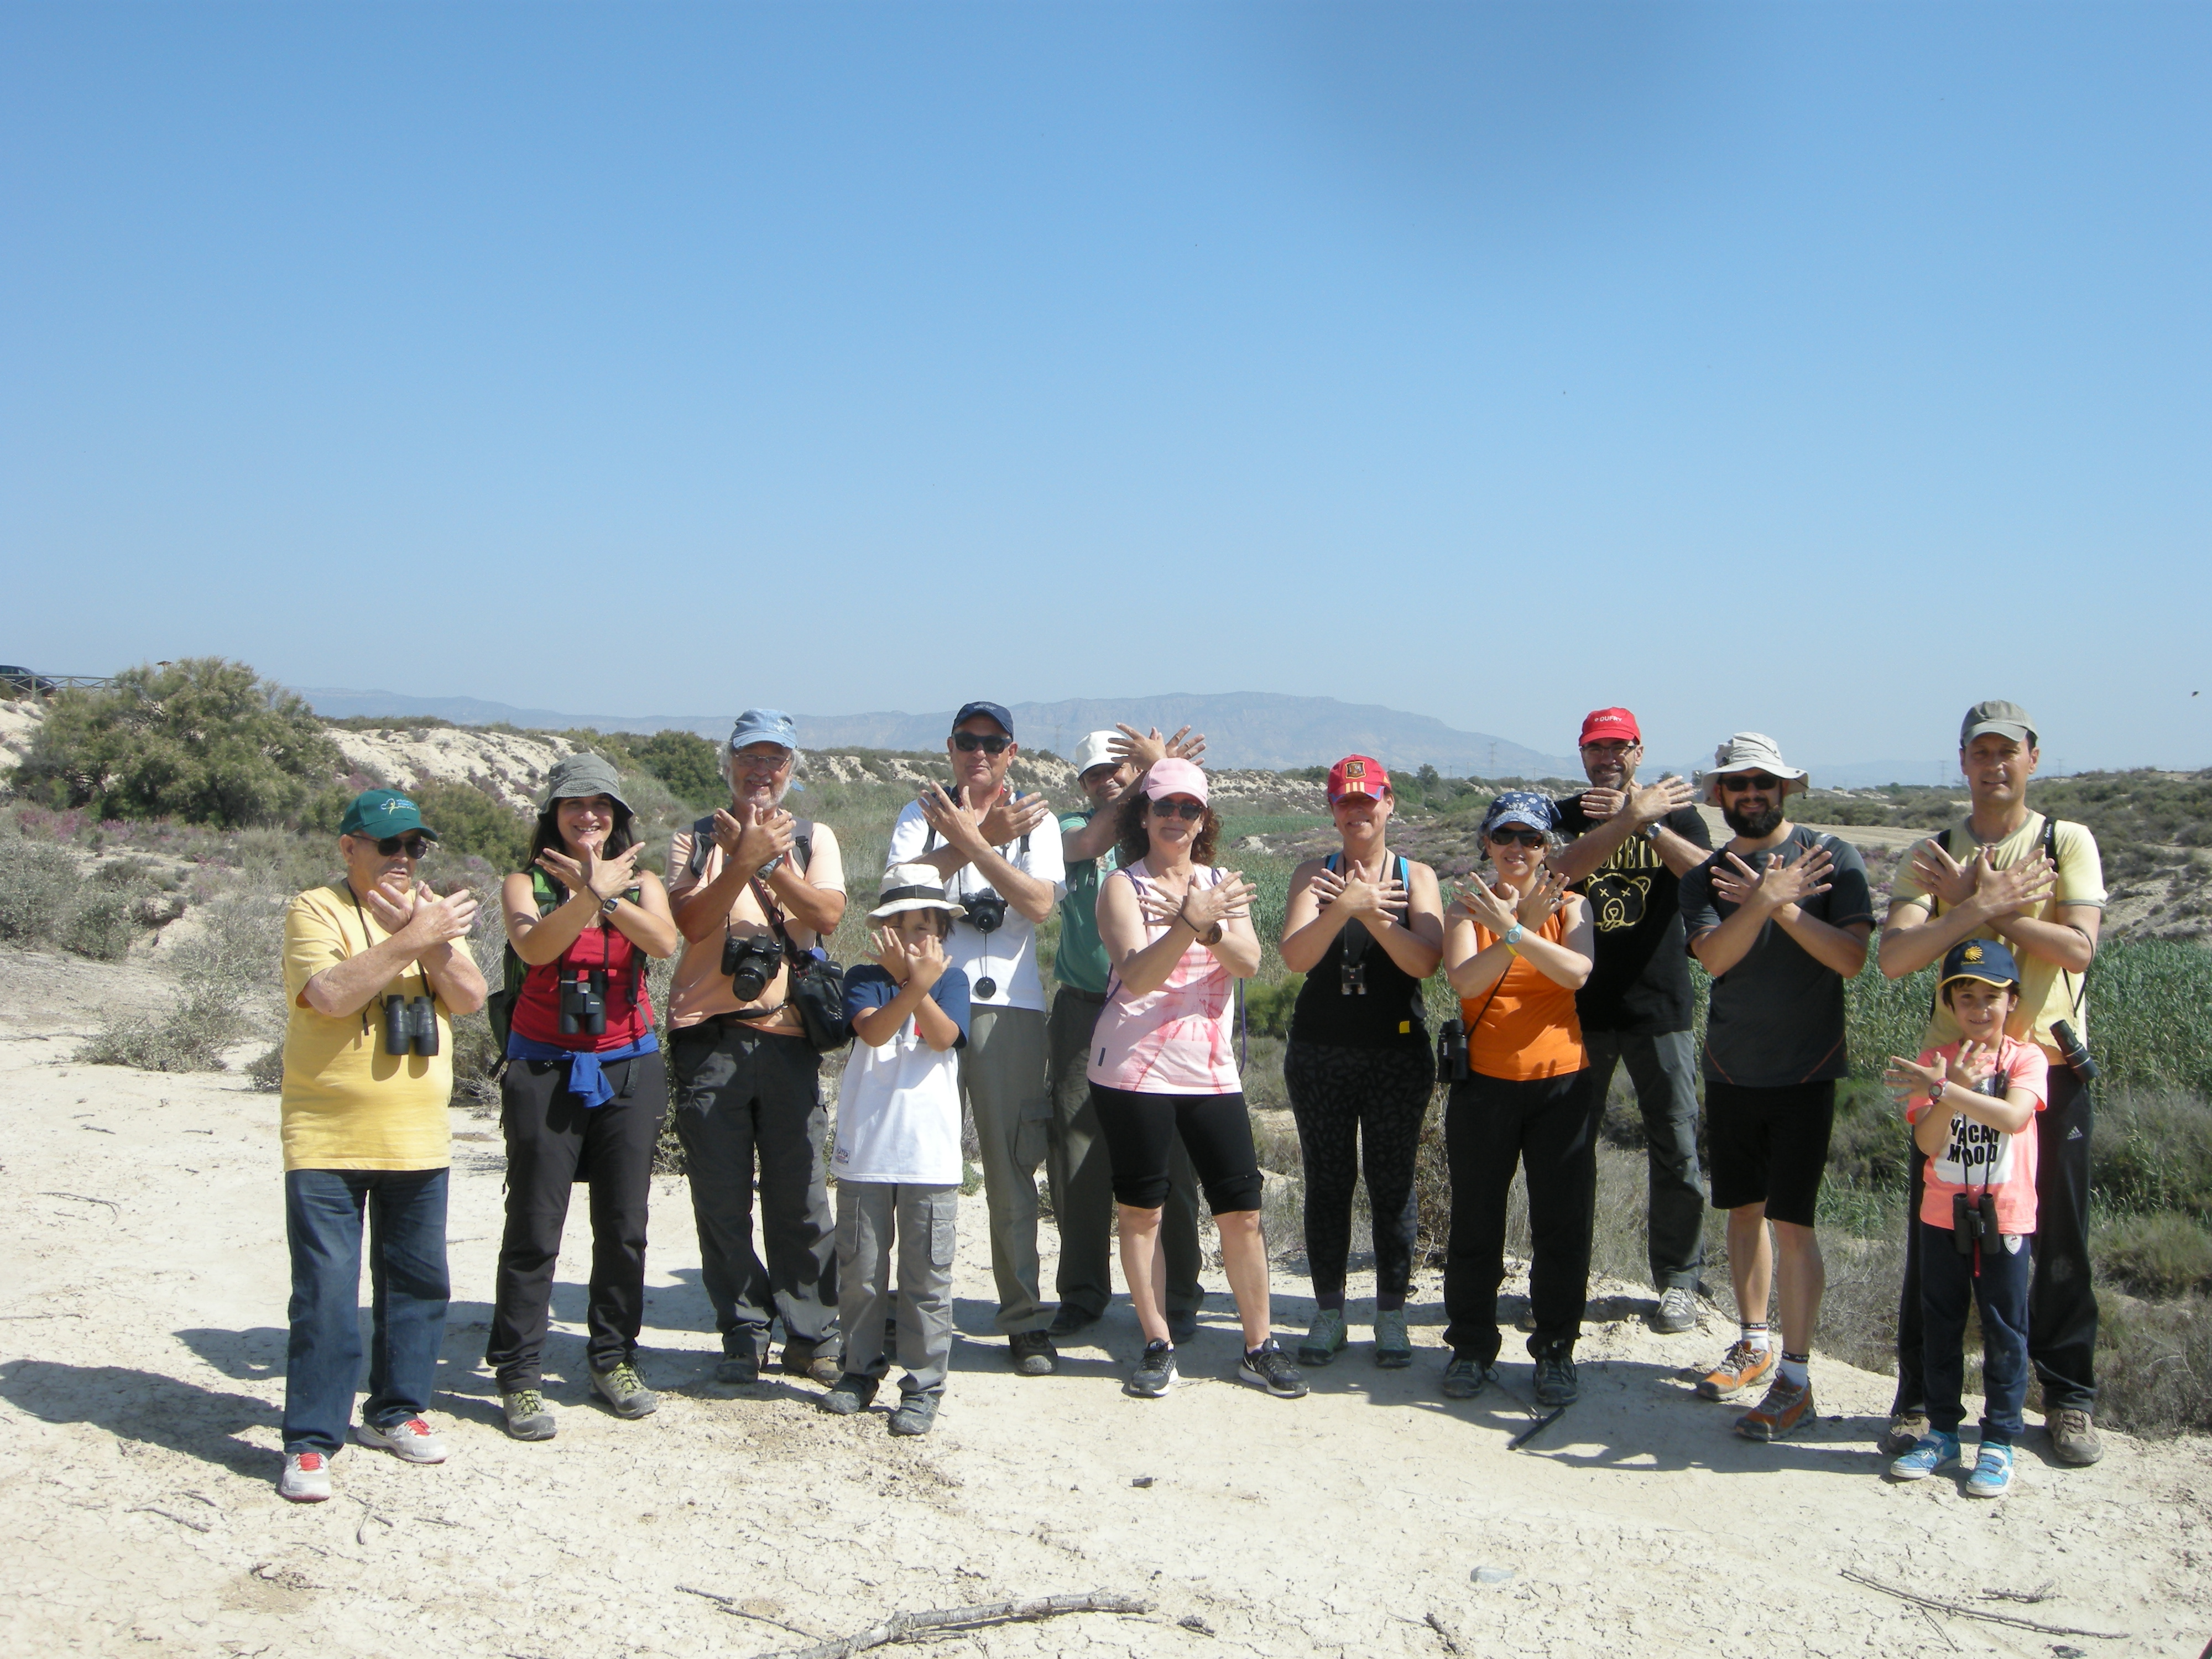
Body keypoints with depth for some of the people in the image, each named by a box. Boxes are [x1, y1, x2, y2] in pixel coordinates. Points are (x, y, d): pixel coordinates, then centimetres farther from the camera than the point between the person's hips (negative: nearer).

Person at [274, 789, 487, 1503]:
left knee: (418, 1282, 13)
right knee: (326, 1292, -5)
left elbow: (471, 997, -1)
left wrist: (432, 944, -16)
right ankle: (310, 1441, 4)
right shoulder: (316, 910, -5)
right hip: (328, 1143, -5)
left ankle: (395, 1410, 29)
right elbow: (329, 995, -22)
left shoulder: (433, 911, 11)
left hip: (419, 1143, 5)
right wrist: (408, 940, -22)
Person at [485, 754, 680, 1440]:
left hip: (629, 1068, 3)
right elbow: (535, 947, -20)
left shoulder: (641, 882, 7)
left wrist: (605, 894, -24)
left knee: (624, 1225, 6)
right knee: (534, 1228, -2)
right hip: (545, 1068, -2)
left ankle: (613, 1358, 20)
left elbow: (664, 941, -14)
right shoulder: (526, 883, 1)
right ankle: (520, 1375, 5)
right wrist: (590, 893, -30)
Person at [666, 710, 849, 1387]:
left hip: (789, 1032, 0)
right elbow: (692, 920, -7)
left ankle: (810, 1336, 12)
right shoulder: (695, 840, 10)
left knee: (801, 1196, 1)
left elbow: (829, 913, -5)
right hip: (709, 1034, 0)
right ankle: (743, 1336, 14)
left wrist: (769, 863, -16)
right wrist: (746, 858, -16)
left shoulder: (813, 838, 13)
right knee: (722, 1198, 2)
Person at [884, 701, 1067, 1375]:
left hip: (1009, 1004, 0)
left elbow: (1040, 902, -6)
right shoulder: (922, 814, 12)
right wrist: (984, 834, -11)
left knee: (1012, 1165, -2)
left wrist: (972, 842, -13)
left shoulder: (1036, 821, 11)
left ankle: (1025, 1319, 5)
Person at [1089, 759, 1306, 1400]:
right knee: (1141, 1210, 3)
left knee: (1242, 1209, 2)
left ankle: (1260, 1347, 13)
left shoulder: (1220, 884, 11)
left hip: (1211, 1069, 3)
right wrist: (1190, 921, -29)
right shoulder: (1123, 885, 0)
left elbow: (1249, 962, -6)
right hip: (1135, 1068, -3)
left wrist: (1208, 924, -26)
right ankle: (1158, 1347, 15)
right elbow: (1136, 976, -15)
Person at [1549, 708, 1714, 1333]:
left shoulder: (1674, 812, 6)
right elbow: (1561, 867, -17)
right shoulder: (1565, 815, 6)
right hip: (1582, 1006, 1)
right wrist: (1629, 818, -25)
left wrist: (1649, 823, -23)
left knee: (1676, 1147, 2)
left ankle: (1679, 1280, 15)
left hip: (1659, 1007, 0)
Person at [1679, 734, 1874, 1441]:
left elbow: (1852, 958, -13)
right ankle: (1754, 1343, 31)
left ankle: (1794, 1381, 0)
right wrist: (1765, 901, -26)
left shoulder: (1832, 858, -3)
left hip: (1805, 1071, -4)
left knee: (1791, 1220, -6)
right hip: (1731, 1070, 4)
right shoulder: (1706, 876, 5)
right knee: (1744, 1209, 14)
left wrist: (1784, 907, -21)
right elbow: (1713, 956, -13)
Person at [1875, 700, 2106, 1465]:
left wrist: (1979, 903, -15)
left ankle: (2069, 1398, 23)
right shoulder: (1932, 855, 2)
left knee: (2060, 1240, 7)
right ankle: (1918, 1398, 17)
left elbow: (2077, 948, -14)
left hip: (2051, 1065, 0)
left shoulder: (2068, 844, 1)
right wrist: (1985, 903, -21)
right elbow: (1895, 957, -13)